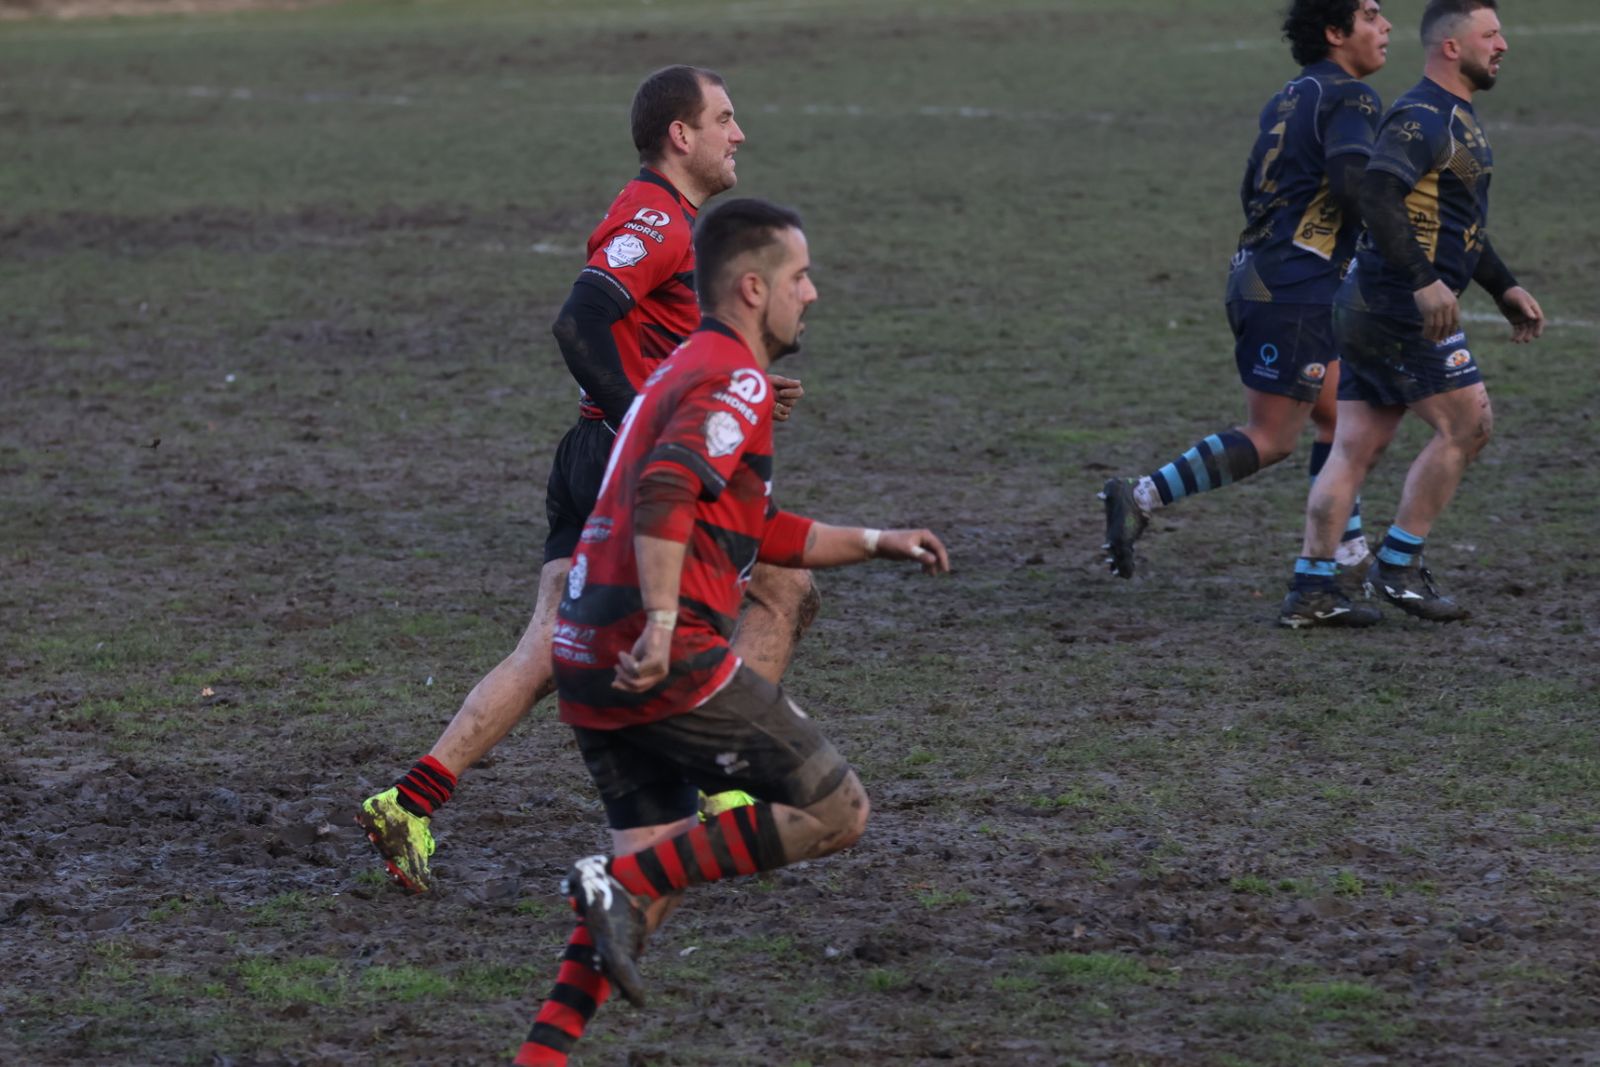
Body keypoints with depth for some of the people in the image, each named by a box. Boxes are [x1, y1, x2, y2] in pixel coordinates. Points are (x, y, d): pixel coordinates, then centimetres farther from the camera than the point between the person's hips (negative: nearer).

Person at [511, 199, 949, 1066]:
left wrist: (878, 542, 34)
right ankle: (623, 884, -11)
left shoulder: (687, 370, 25)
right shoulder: (734, 380, -7)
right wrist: (662, 623, -31)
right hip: (663, 659, -10)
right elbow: (665, 497, -24)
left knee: (655, 872, 14)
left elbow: (761, 533, 34)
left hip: (589, 659, 10)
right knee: (836, 812, -2)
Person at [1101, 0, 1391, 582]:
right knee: (1270, 440, -6)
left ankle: (1349, 556, 18)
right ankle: (1143, 497, -12)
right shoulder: (1351, 98, -11)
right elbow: (1353, 185, -25)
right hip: (1295, 291, -10)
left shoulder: (1289, 97, 16)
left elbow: (1254, 190, 19)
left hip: (1257, 273, 10)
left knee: (1342, 417, 16)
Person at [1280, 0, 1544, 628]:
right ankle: (1397, 567, 3)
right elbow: (1376, 195, -28)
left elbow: (1456, 221, 30)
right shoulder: (1420, 118, -14)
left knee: (1355, 448, 7)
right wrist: (1424, 281, -32)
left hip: (1370, 310, 10)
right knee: (1467, 425, -4)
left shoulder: (1456, 118, 19)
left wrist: (1504, 288, 25)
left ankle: (1310, 592, 5)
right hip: (1398, 310, -10)